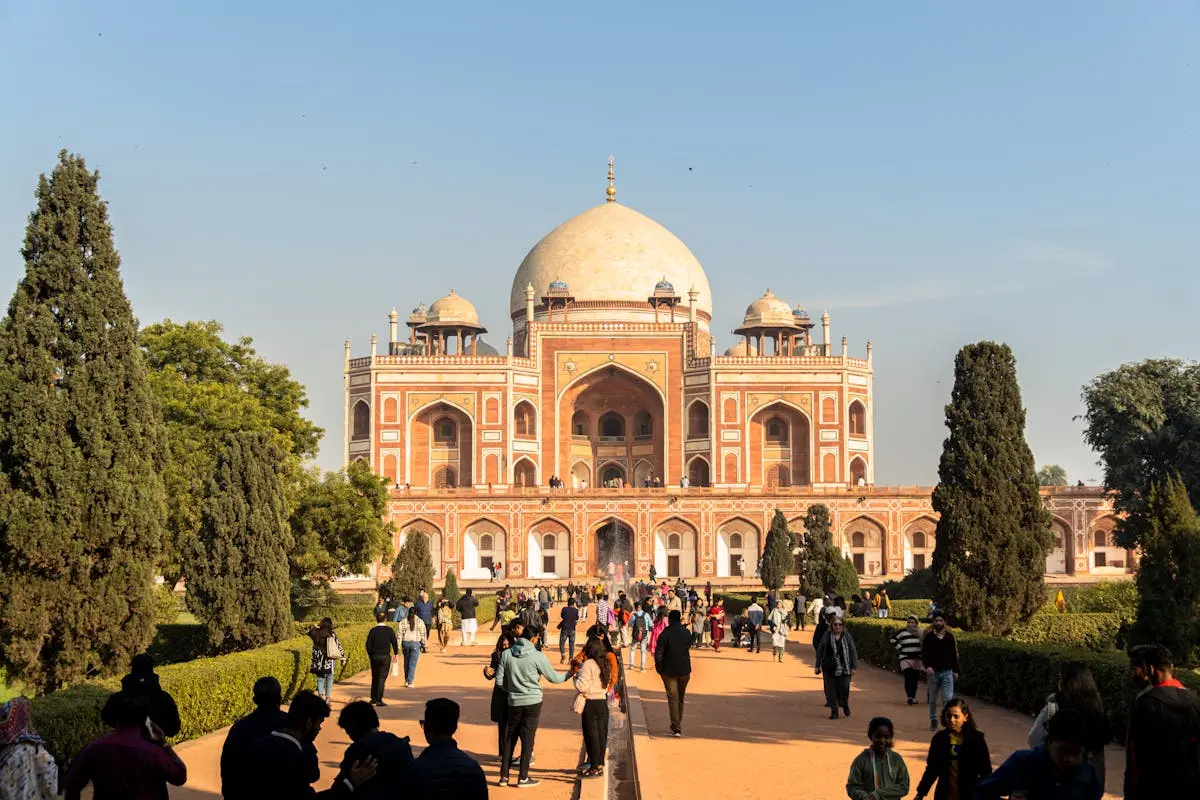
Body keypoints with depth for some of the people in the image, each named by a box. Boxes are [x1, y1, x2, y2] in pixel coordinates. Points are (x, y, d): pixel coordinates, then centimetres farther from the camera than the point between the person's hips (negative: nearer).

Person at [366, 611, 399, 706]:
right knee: (382, 678, 0)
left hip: (374, 657, 2)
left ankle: (373, 699, 19)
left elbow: (368, 645, 0)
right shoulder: (389, 630, -4)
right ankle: (379, 700, -5)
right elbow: (395, 643, -1)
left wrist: (370, 656, 14)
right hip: (385, 657, -2)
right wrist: (395, 654, 15)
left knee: (374, 678, 15)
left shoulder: (372, 631, -1)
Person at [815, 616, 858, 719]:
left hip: (844, 668, -1)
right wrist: (818, 666, 6)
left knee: (844, 687, -8)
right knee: (831, 689, 0)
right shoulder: (827, 636, 4)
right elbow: (820, 651, 8)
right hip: (830, 668, 1)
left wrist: (853, 667, -1)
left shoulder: (847, 636, 3)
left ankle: (845, 704, 22)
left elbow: (853, 651, 4)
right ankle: (834, 711, 10)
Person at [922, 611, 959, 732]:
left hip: (947, 672, 0)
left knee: (949, 698, -11)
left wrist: (955, 671, 10)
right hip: (933, 672, 0)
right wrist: (927, 666, -23)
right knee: (933, 699, 10)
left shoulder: (950, 636, 4)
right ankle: (933, 720, 25)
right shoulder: (928, 637, -2)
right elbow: (924, 653, -7)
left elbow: (954, 654, 10)